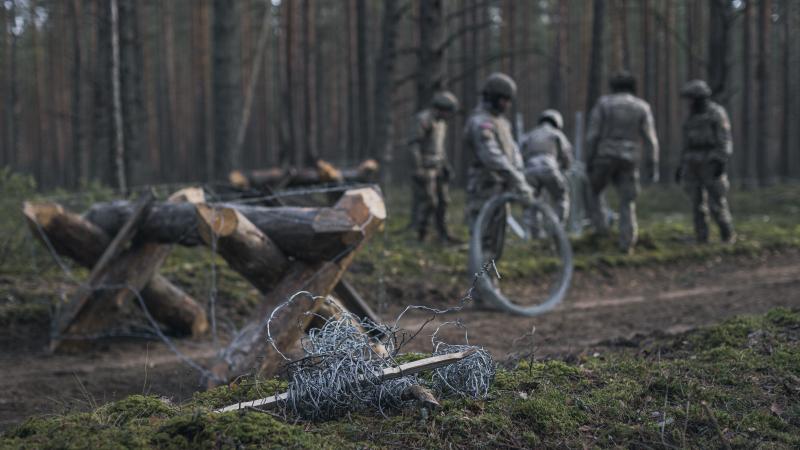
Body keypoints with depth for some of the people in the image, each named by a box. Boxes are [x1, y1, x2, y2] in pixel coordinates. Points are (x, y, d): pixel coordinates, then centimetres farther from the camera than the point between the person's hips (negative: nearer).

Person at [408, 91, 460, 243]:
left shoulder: (440, 122, 15)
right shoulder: (423, 119, -14)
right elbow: (414, 144, -18)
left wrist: (445, 165, 17)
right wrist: (418, 168, -21)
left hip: (437, 166, 9)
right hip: (425, 167, -9)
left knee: (442, 200, 6)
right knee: (428, 201, -10)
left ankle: (443, 234, 9)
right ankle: (421, 232, 3)